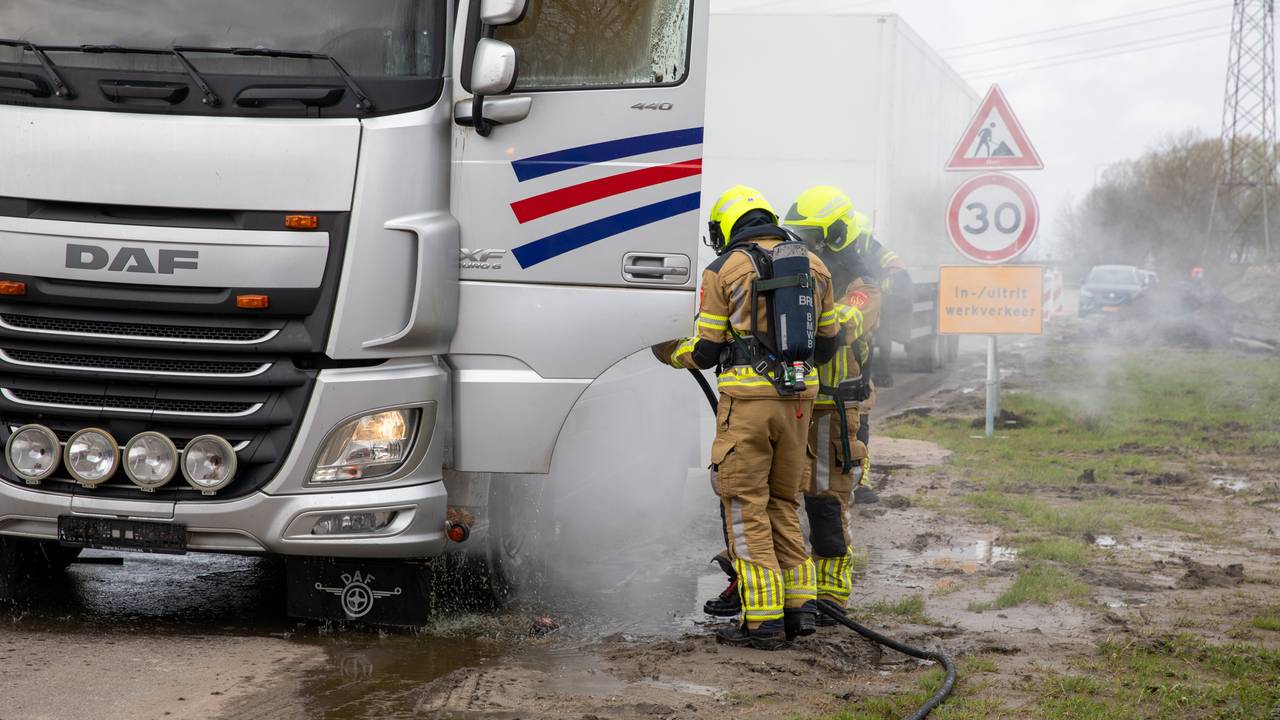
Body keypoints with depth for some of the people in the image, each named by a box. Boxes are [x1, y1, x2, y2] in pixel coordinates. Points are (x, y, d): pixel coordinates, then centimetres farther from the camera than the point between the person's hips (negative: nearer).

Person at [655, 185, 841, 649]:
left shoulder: (724, 270, -3)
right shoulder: (813, 265, 11)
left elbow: (707, 352, -2)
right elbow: (827, 344, 15)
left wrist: (672, 354, 18)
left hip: (747, 400, -5)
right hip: (798, 398, 5)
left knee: (746, 507, 1)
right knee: (784, 503, 17)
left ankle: (763, 621, -1)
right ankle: (800, 605, 14)